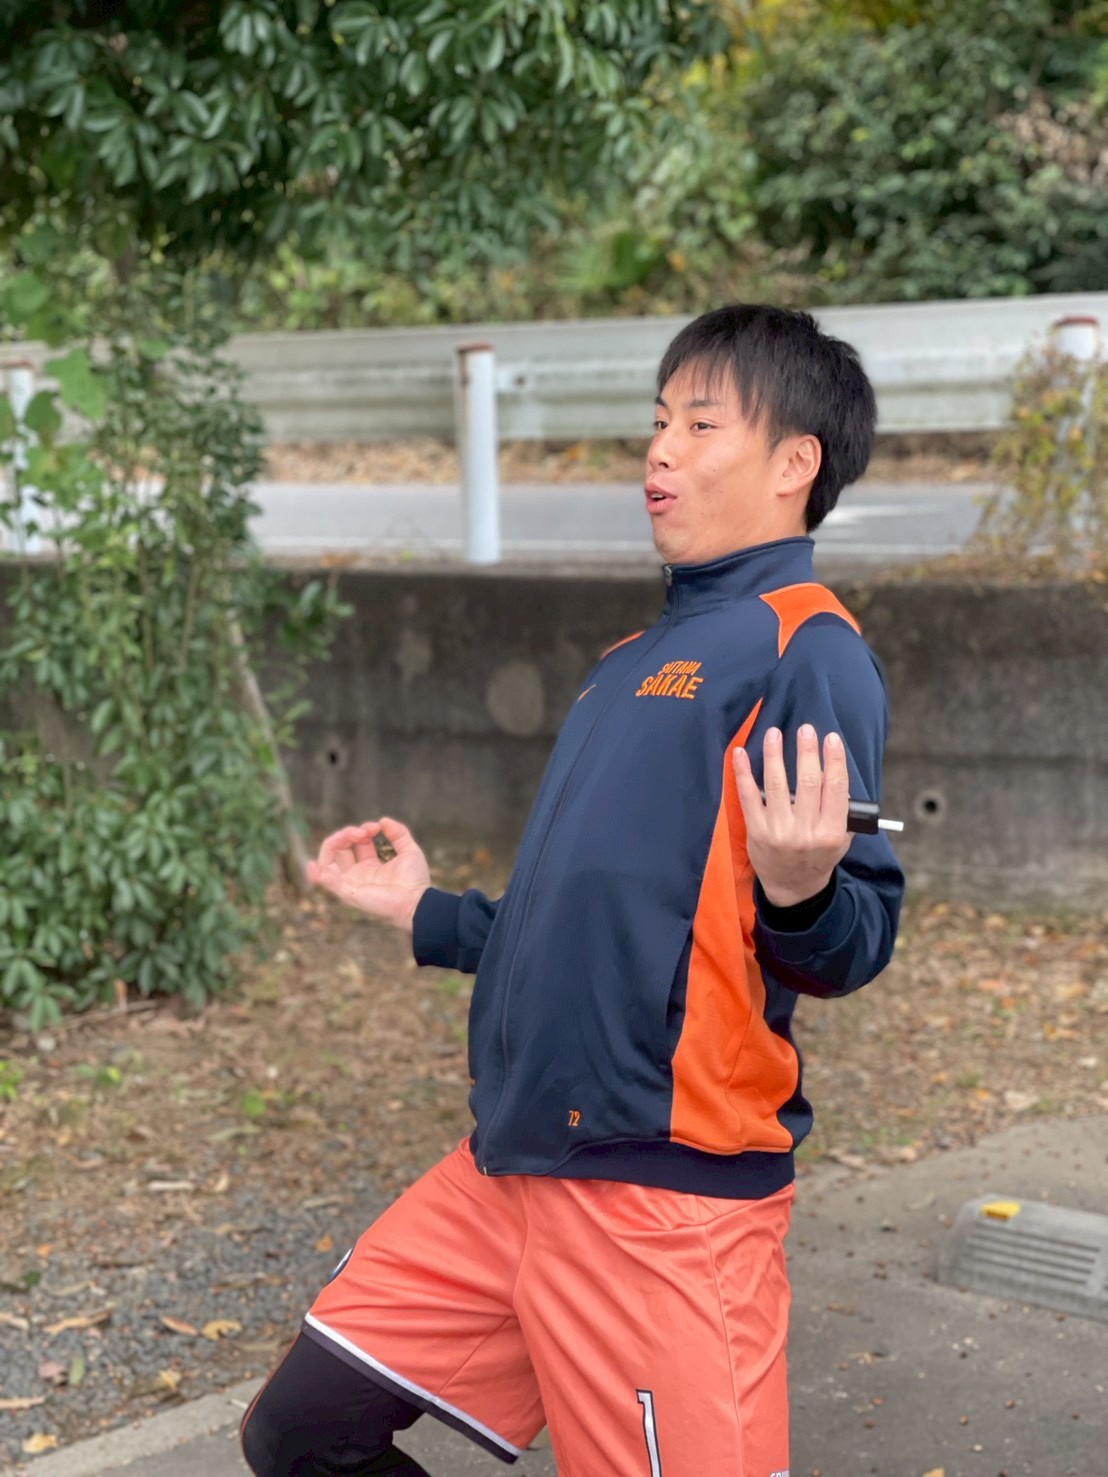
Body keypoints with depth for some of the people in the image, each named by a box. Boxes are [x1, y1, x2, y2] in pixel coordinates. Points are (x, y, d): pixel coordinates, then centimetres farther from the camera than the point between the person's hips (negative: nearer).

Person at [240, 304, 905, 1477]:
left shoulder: (805, 648, -9)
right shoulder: (631, 662, 17)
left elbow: (849, 949, -16)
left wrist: (801, 889, -38)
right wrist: (429, 915, 31)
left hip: (666, 1191, -9)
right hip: (511, 1167, 9)